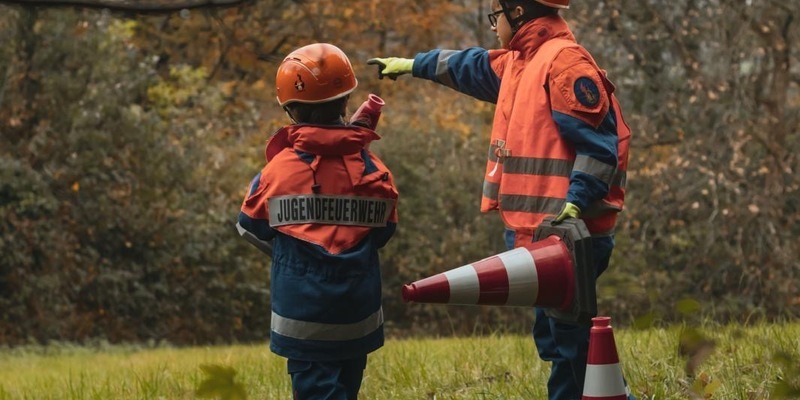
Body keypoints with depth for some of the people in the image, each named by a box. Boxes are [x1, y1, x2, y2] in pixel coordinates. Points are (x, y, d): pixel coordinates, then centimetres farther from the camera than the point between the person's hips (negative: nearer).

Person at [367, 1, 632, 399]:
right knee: (554, 337, 12)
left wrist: (575, 205, -28)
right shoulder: (519, 62, 17)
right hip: (535, 233, 10)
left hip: (564, 233, -10)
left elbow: (598, 146, -19)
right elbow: (469, 66, 38)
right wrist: (412, 64, 49)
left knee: (568, 339, -8)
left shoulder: (564, 61, -13)